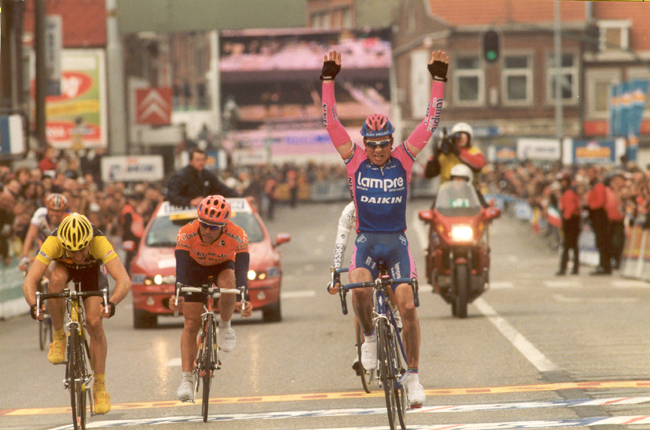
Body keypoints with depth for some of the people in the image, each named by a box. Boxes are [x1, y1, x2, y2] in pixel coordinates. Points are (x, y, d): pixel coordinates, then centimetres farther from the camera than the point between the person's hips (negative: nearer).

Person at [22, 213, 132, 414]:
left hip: (92, 269, -1)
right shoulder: (53, 242, -40)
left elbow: (124, 280, -47)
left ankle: (100, 387, -1)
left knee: (94, 324, -14)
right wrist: (33, 305, -61)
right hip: (63, 267, 1)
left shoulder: (99, 242, -41)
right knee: (56, 279, -35)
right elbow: (30, 281, -42)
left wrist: (112, 303, -65)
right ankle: (59, 337, -13)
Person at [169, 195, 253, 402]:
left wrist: (243, 300, -56)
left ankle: (225, 326, -6)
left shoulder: (237, 236, -34)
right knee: (191, 324, -9)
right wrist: (178, 295, -60)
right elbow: (181, 268, -43)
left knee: (228, 285, -35)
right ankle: (186, 379, -7)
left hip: (223, 266, 0)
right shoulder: (186, 234, -35)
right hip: (196, 268, 0)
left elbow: (241, 270, -41)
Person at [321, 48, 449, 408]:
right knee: (359, 287, -30)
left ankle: (413, 376, 0)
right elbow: (331, 122, -8)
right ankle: (369, 337, -1)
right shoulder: (354, 160, -1)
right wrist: (328, 79, -15)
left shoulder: (404, 158, -1)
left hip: (397, 241, 1)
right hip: (366, 239, -1)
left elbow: (430, 122, -3)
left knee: (407, 306, -12)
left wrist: (438, 78, -11)